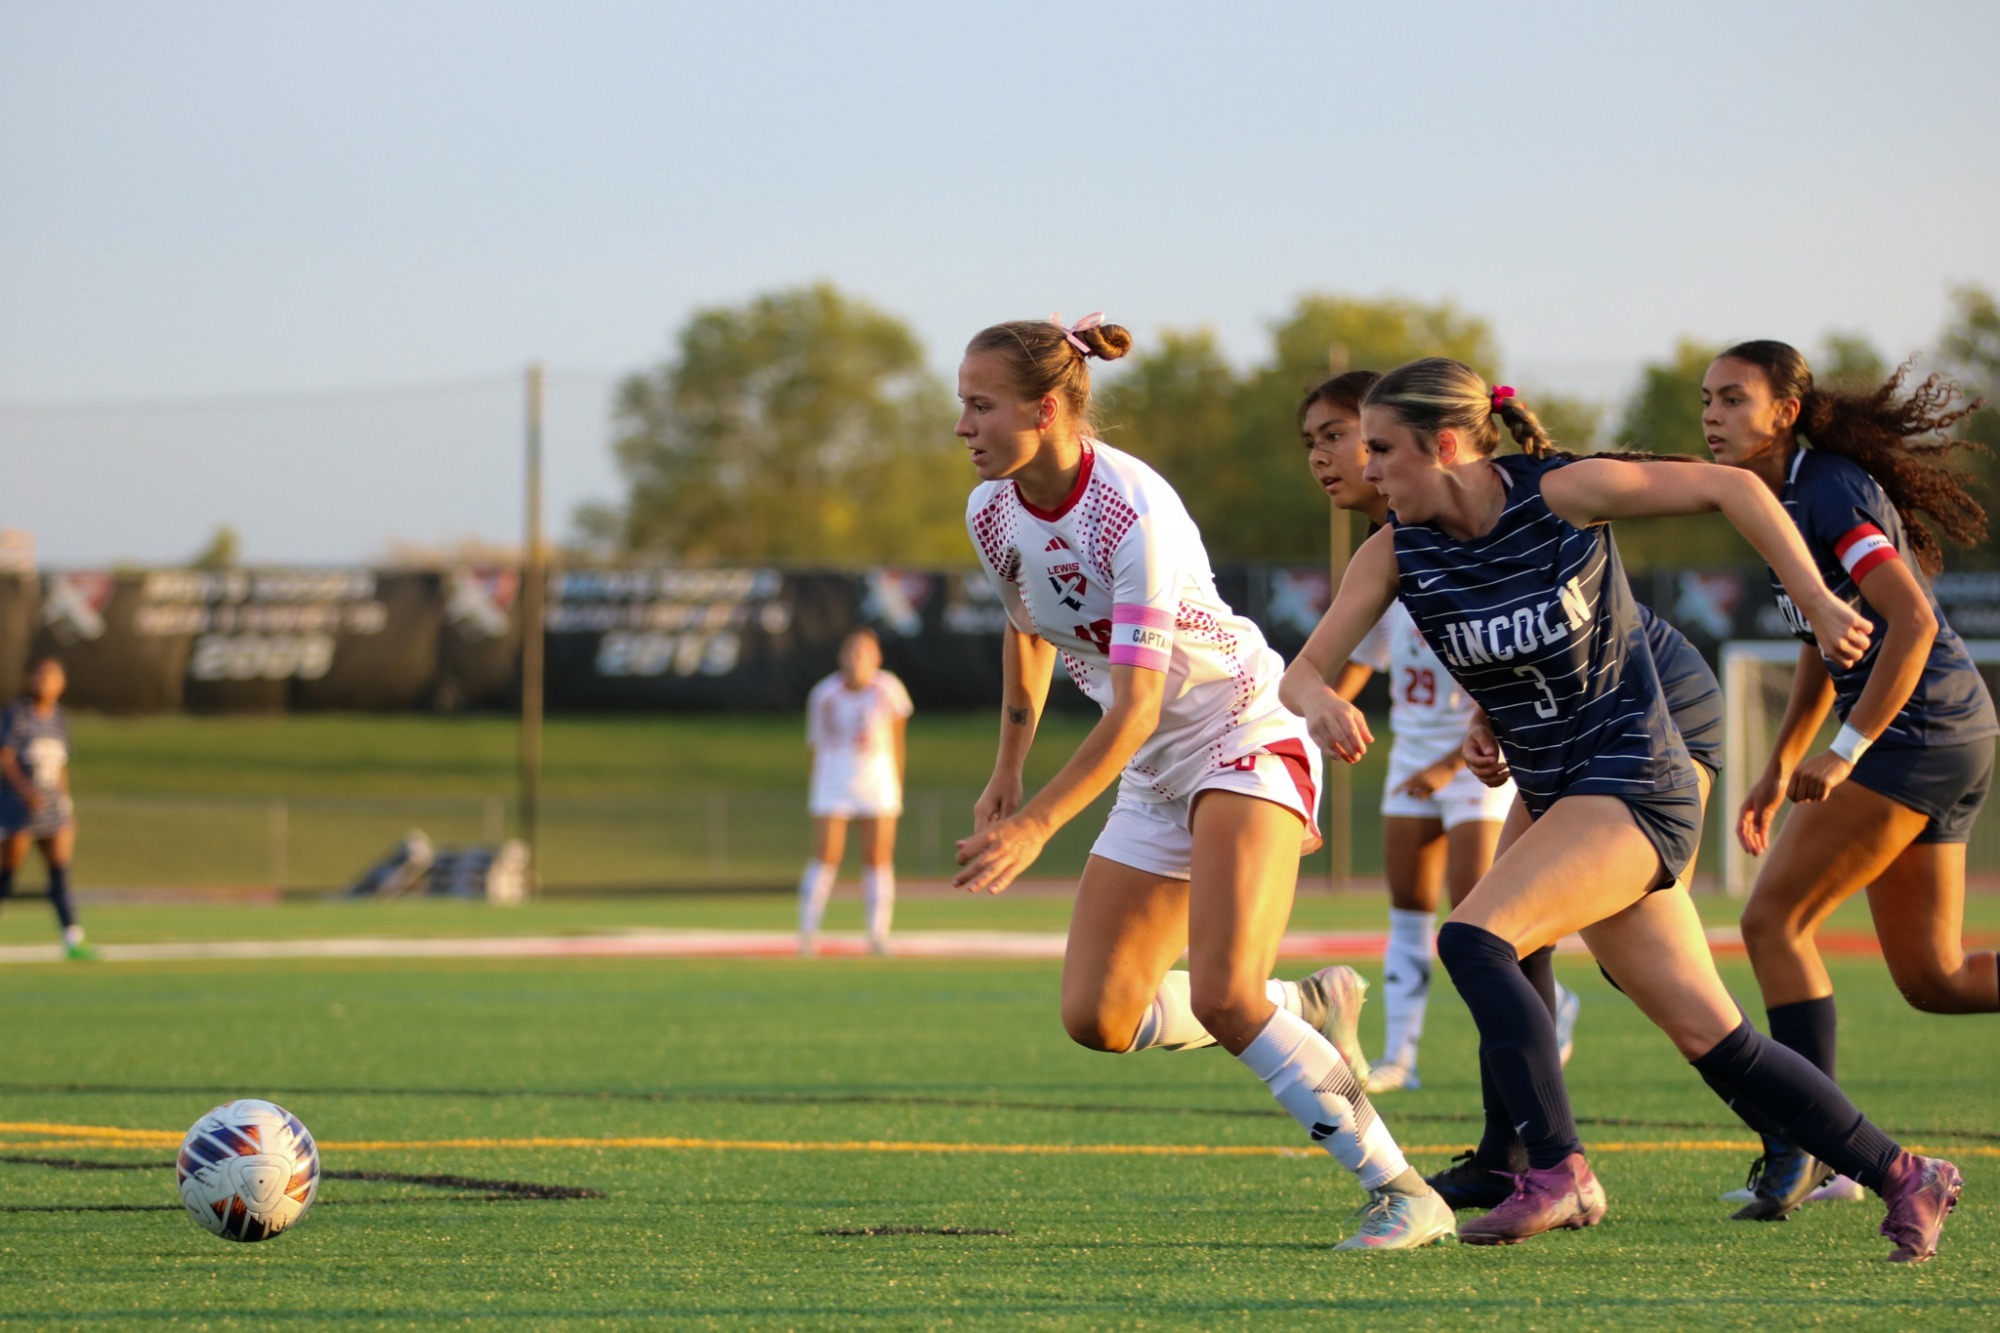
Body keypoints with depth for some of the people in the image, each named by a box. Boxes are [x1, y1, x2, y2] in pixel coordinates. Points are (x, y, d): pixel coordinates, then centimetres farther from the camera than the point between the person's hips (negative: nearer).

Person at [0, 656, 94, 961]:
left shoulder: (59, 718, 12)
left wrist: (66, 803, 19)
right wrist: (25, 789, -28)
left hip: (53, 806, 5)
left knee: (61, 872, -6)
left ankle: (72, 939, -13)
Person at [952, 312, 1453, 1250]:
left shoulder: (1136, 516, -27)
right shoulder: (992, 513, -3)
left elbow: (1135, 709, -29)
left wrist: (1035, 825, -33)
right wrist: (1006, 772, 22)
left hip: (1246, 734, -8)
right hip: (1156, 774, 8)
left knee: (1222, 995, -25)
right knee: (1097, 1018, -1)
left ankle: (1401, 1194, -17)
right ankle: (1309, 1012, 21)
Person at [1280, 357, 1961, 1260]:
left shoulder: (1562, 494, -14)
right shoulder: (1396, 552, -1)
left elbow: (1729, 488, -5)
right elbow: (1303, 672, -6)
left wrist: (1815, 601, -9)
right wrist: (1320, 703, -30)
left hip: (1633, 780, -6)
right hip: (1562, 800, 6)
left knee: (1472, 939, -25)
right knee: (1711, 1040, 7)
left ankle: (1557, 1173, -22)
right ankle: (1904, 1178, 19)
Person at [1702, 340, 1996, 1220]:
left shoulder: (1834, 494, -15)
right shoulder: (1784, 497, 15)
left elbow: (1913, 624, -25)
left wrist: (1846, 751, -25)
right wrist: (1777, 769, 22)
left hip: (1917, 728, -10)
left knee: (1773, 921, -9)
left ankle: (1810, 1153, -7)